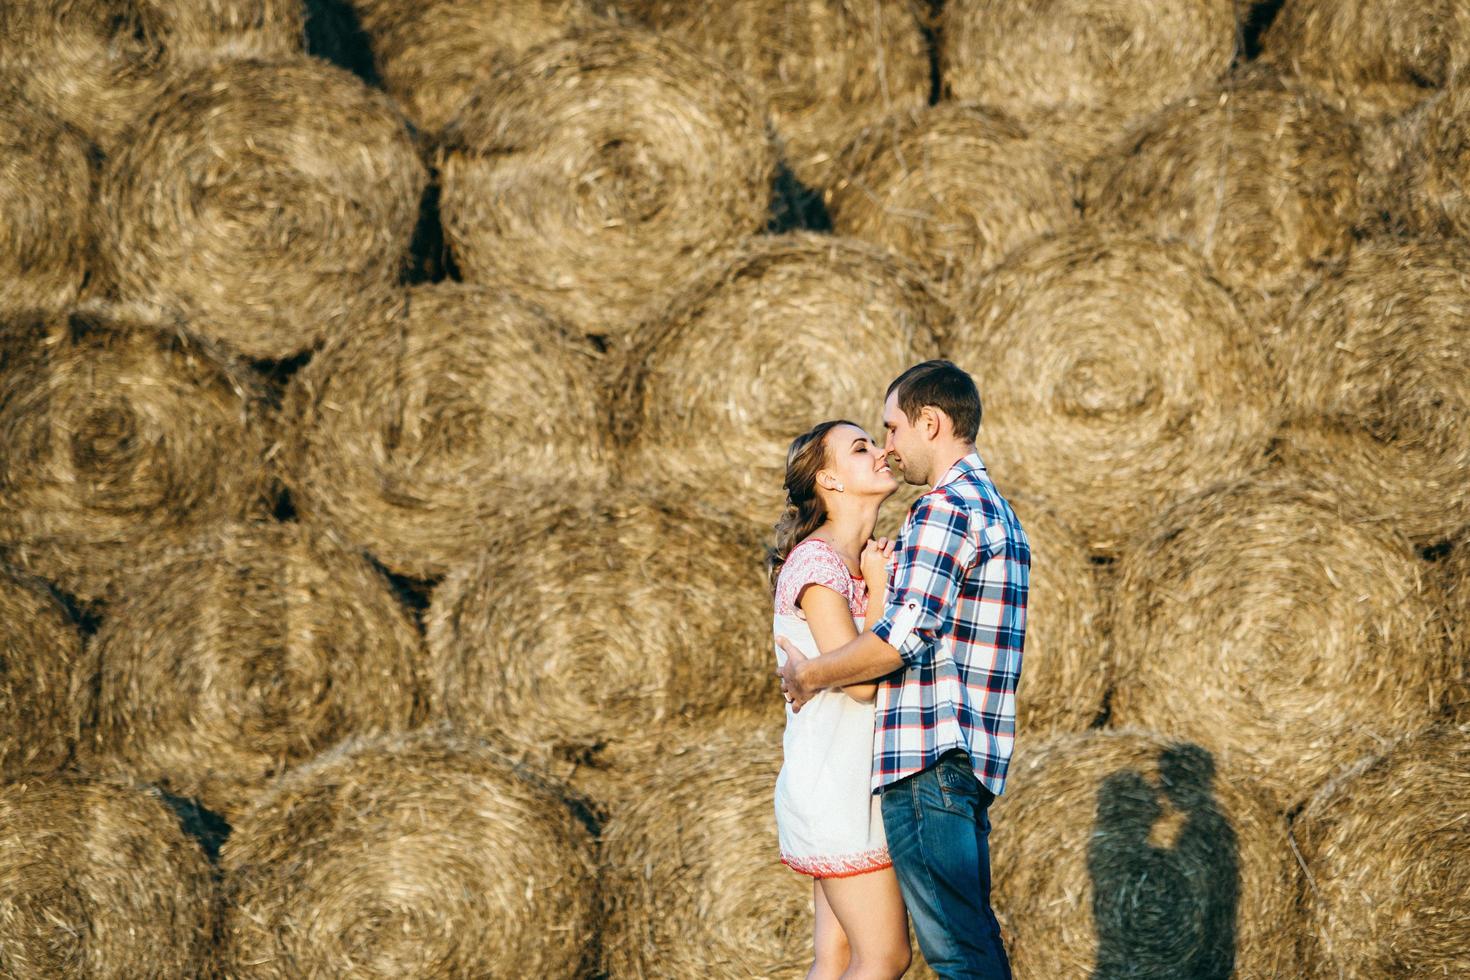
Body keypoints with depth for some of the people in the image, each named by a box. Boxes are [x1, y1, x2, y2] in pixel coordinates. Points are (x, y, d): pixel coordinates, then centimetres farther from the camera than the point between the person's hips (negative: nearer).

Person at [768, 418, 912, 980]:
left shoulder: (864, 560, 14)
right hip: (835, 783, -9)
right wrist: (880, 587, -11)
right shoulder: (817, 562, -14)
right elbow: (861, 677, -20)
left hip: (860, 781, 9)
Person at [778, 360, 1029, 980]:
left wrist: (810, 675, -7)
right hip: (970, 759, 11)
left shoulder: (946, 509, -12)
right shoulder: (998, 511, 21)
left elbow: (902, 637, -20)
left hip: (929, 760, -11)